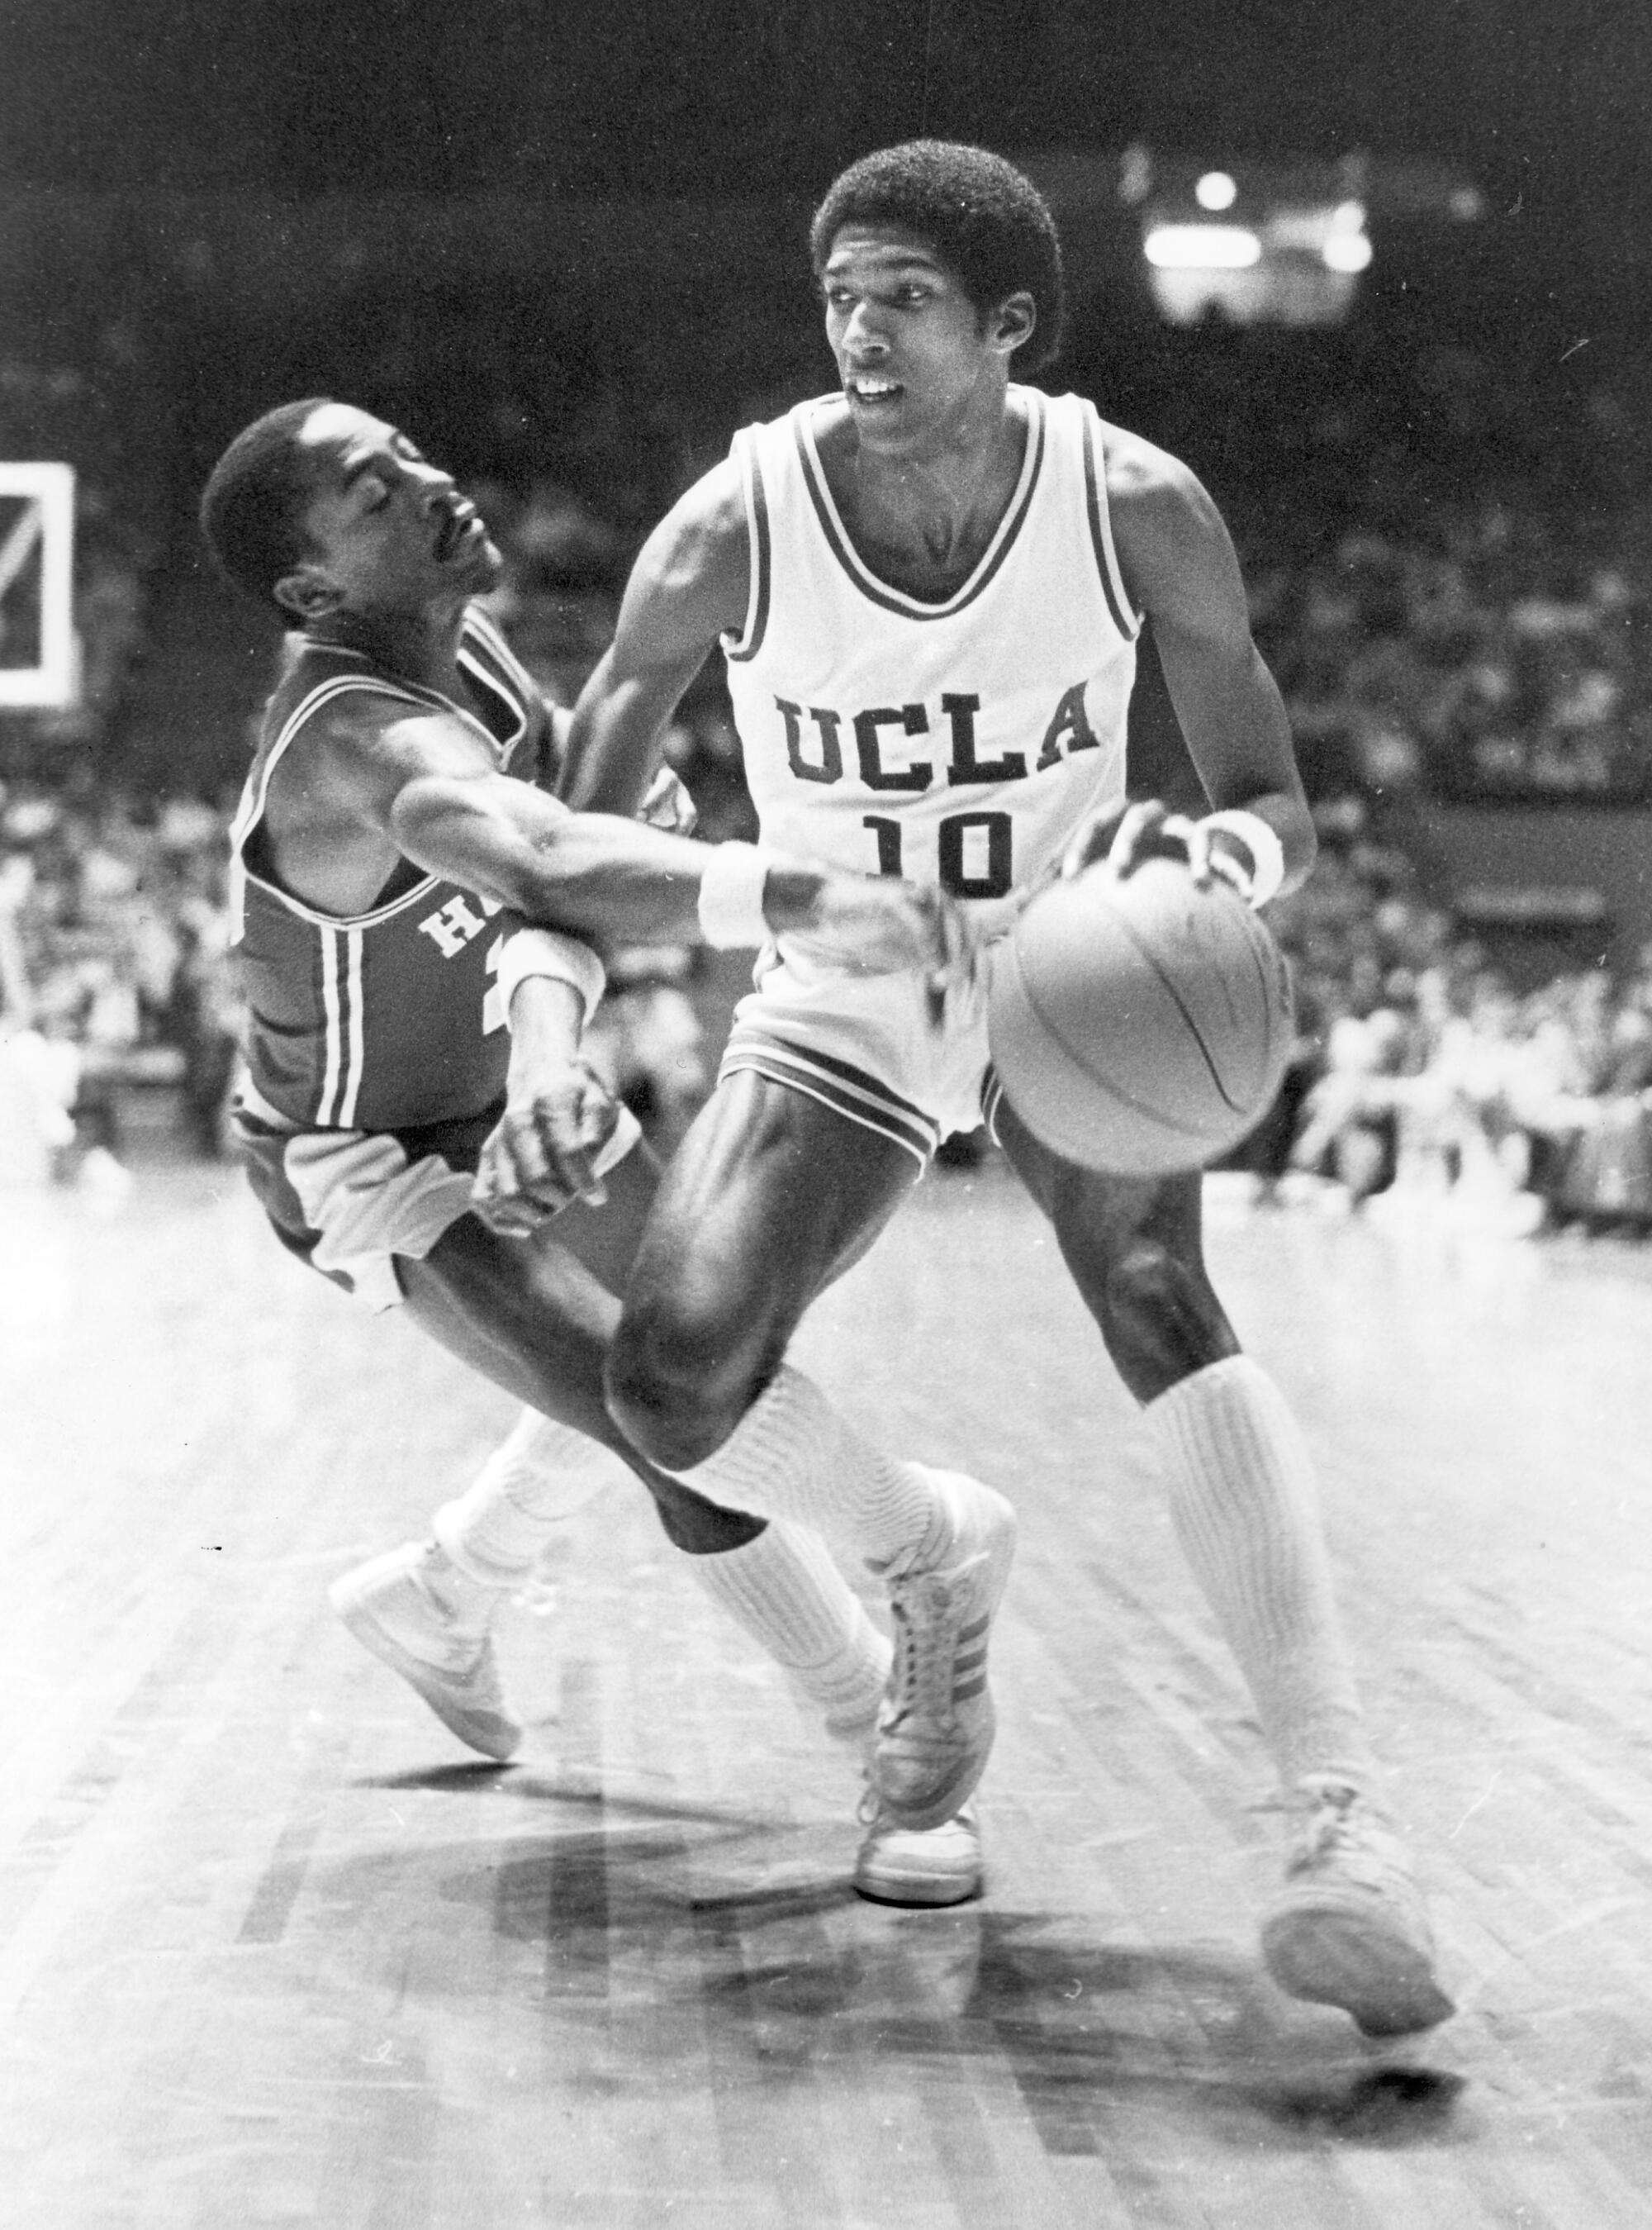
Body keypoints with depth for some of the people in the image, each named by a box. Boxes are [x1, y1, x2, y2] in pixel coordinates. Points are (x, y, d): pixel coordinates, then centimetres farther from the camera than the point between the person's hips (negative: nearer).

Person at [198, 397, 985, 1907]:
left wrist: (547, 1046, -49)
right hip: (376, 1165, -9)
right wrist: (803, 898, -74)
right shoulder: (366, 748, -38)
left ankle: (434, 1607, 47)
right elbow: (552, 863, -59)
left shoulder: (464, 646, -12)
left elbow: (548, 880, -27)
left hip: (501, 1081, 9)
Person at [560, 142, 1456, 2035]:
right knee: (672, 1386, -19)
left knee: (1157, 1297, -31)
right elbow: (578, 827, -3)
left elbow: (1279, 821, -11)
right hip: (838, 1002, 2)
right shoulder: (733, 533, -19)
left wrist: (1213, 856, -33)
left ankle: (1342, 1825, -37)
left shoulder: (1140, 512, -18)